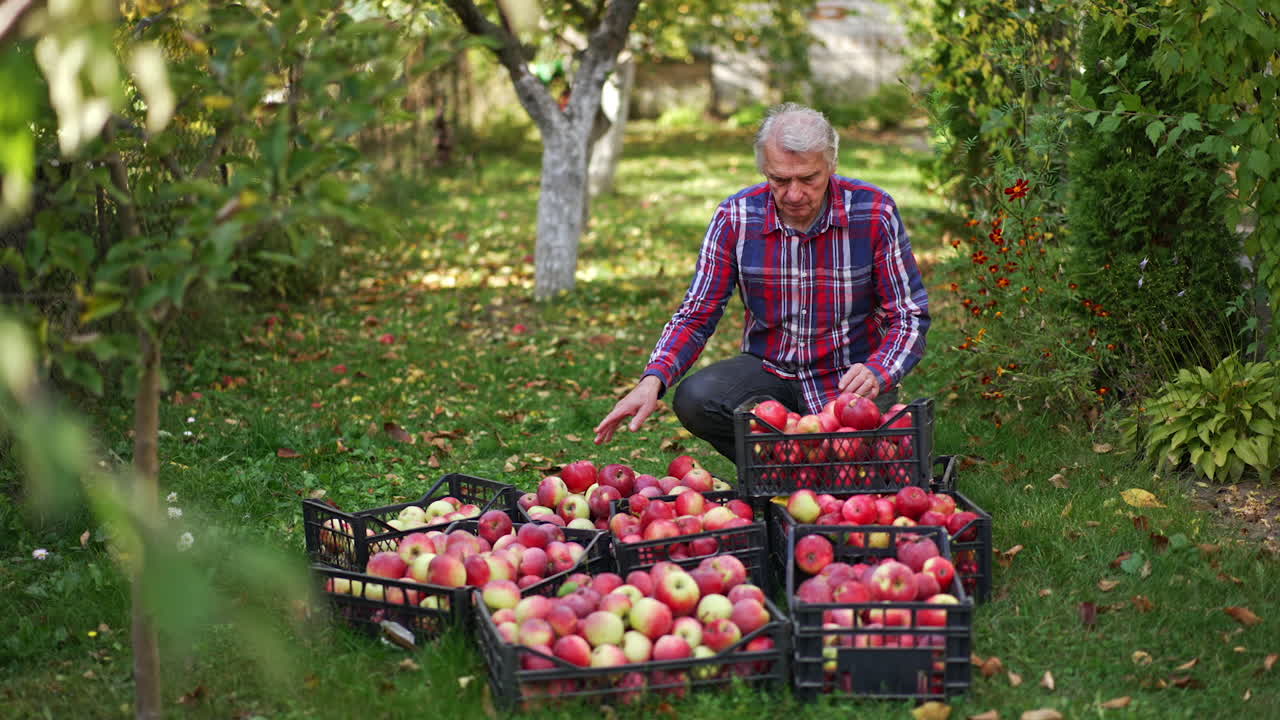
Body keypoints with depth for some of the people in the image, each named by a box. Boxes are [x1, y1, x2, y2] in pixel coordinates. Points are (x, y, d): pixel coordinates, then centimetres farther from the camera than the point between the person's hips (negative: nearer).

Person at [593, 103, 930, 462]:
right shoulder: (734, 217, -9)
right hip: (769, 370, 2)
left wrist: (877, 373, -30)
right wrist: (652, 381, -24)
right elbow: (696, 315, -6)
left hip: (849, 377, -2)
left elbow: (910, 317, -9)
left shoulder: (874, 212, -13)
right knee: (694, 399, -26)